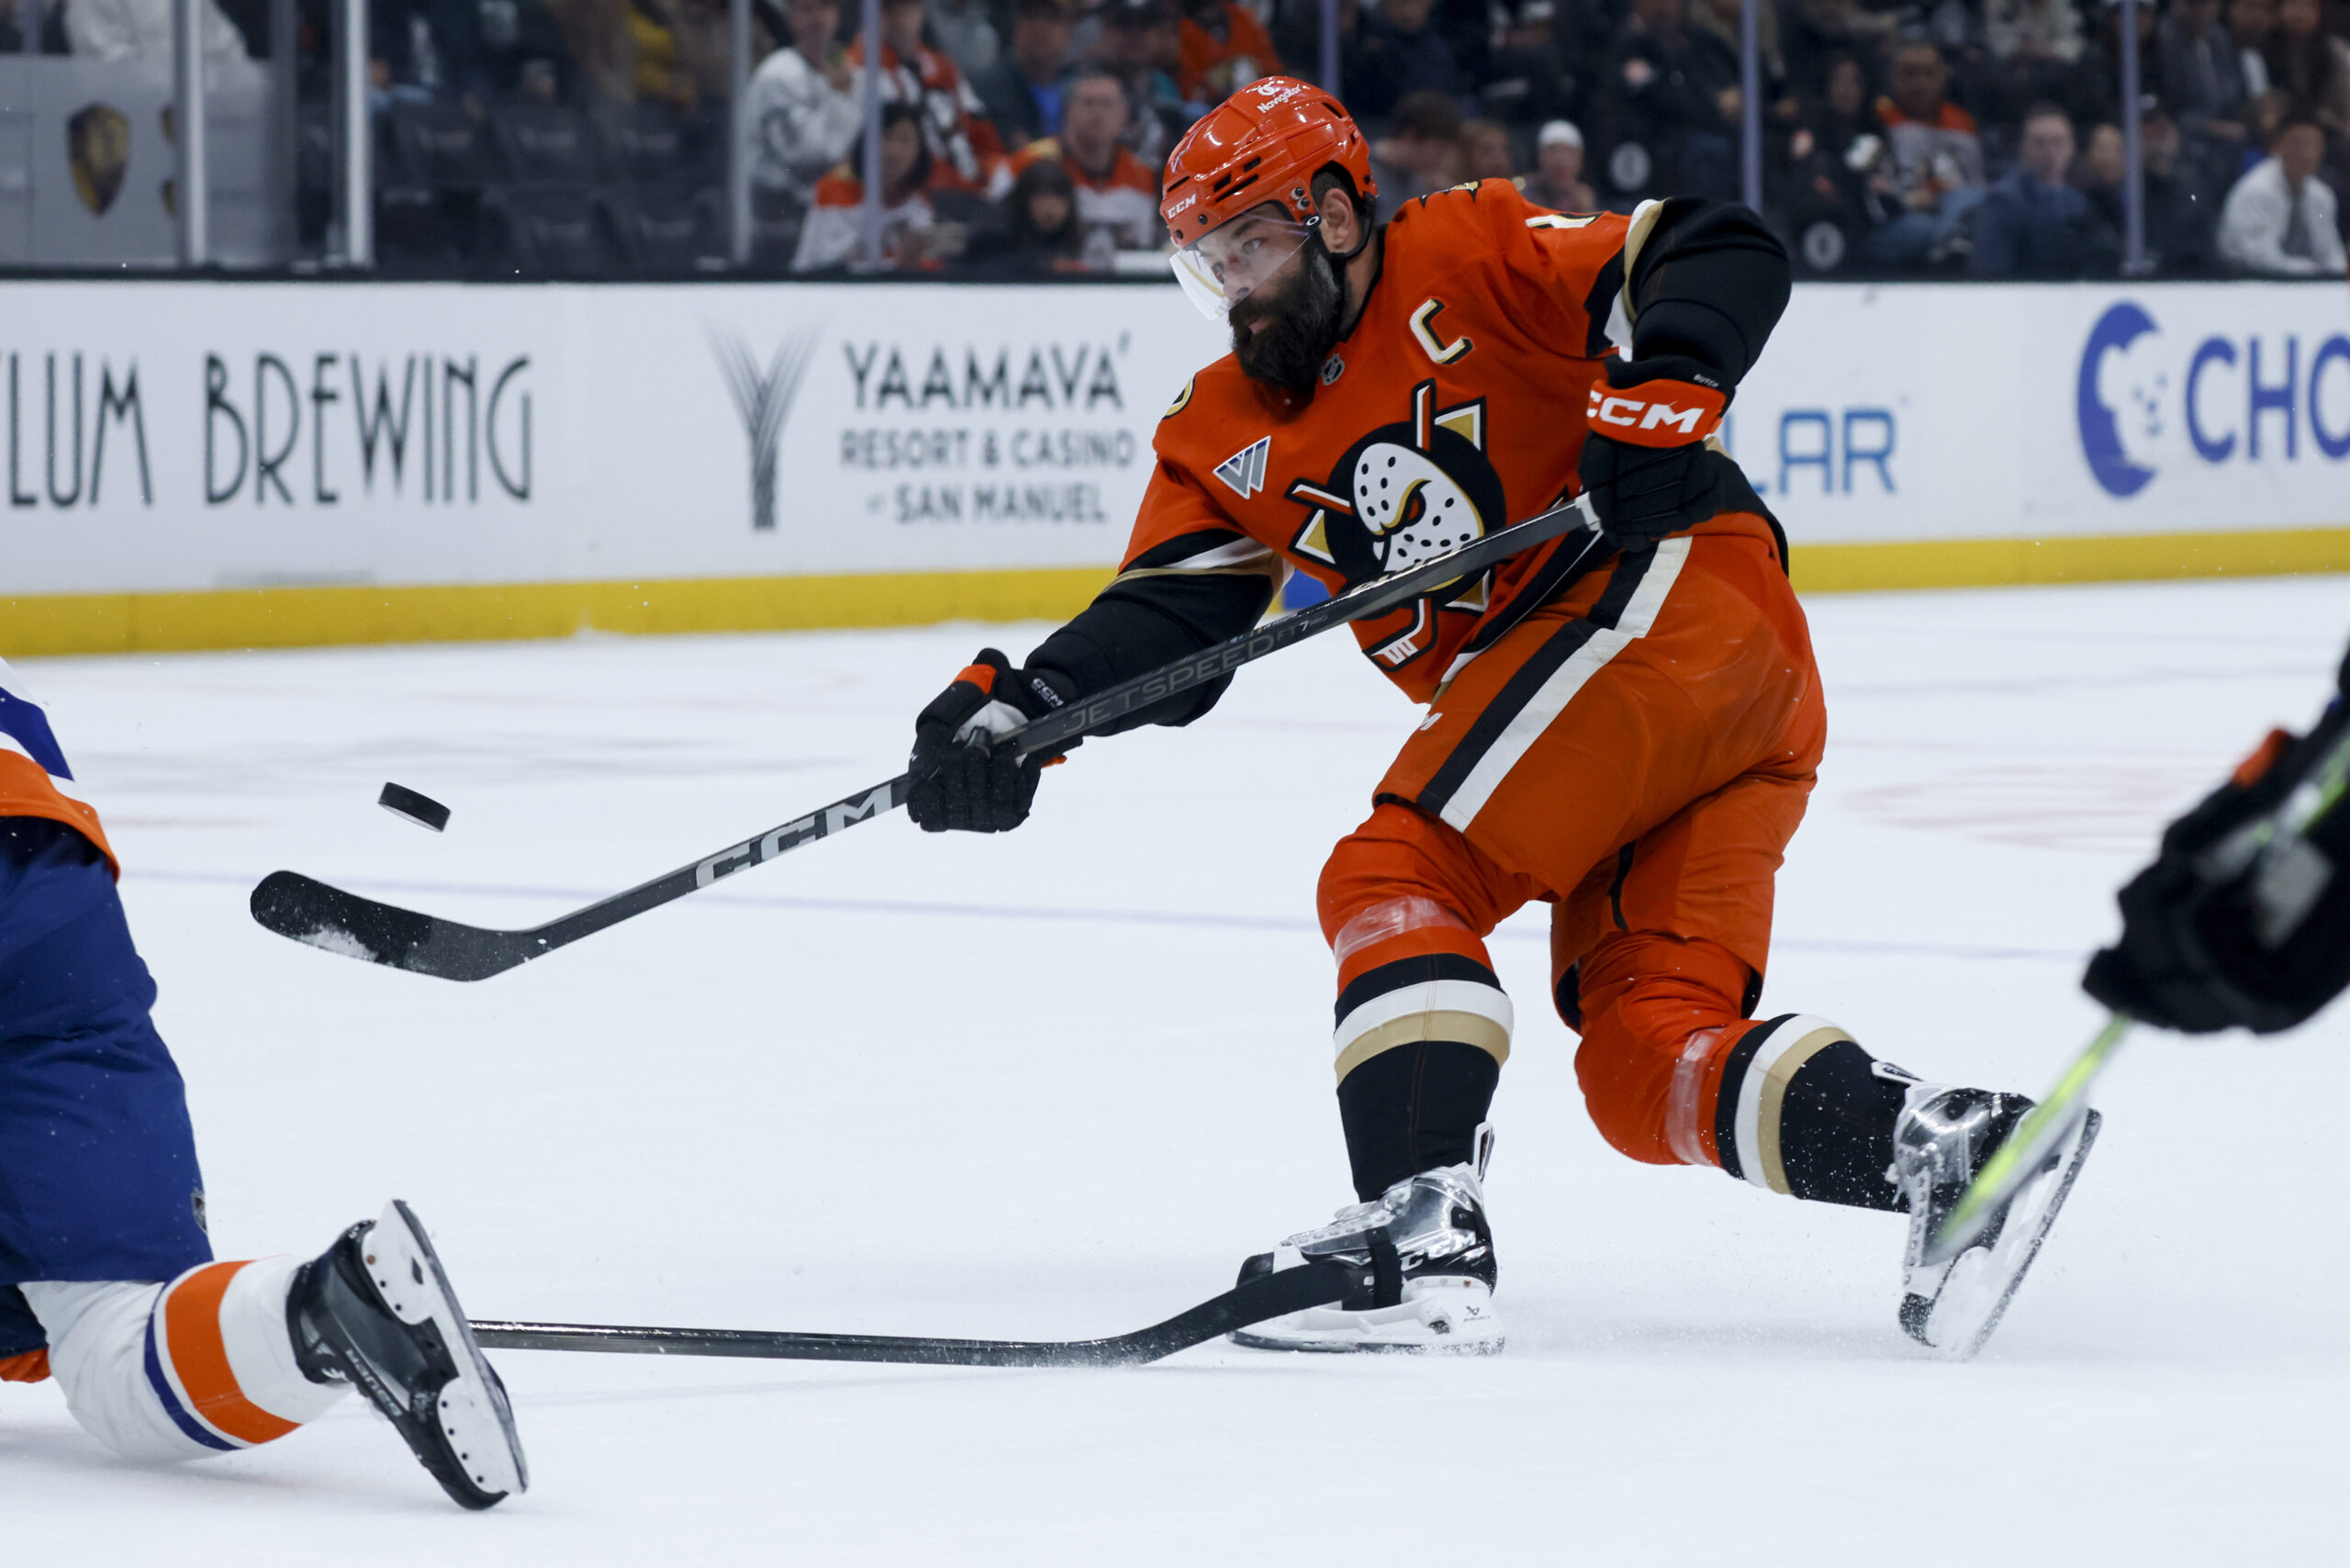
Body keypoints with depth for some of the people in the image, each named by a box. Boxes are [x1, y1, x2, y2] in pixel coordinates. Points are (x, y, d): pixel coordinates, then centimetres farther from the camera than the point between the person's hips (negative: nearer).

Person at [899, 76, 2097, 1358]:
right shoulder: (1231, 434, 18)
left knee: (1395, 878, -19)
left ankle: (1420, 1241, -29)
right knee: (1642, 1064, -3)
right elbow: (1167, 624, 5)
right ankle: (1945, 1147, -11)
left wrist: (1657, 397, -25)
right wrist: (1018, 705, -12)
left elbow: (1723, 260, -8)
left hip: (1672, 593, -9)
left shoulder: (1467, 259, -1)